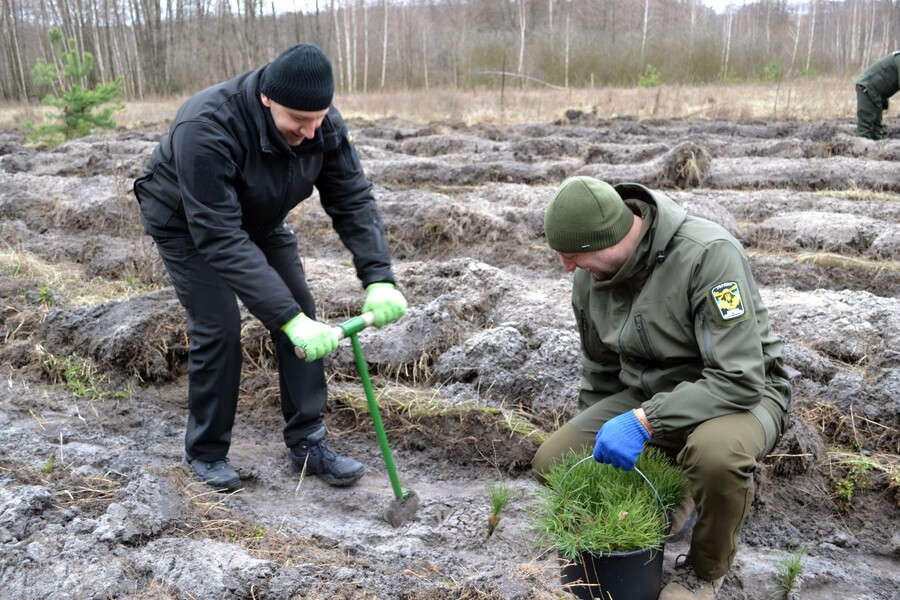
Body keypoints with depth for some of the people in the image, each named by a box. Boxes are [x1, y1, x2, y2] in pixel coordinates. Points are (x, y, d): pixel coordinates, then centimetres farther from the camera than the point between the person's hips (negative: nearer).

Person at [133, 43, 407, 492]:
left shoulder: (323, 124, -24)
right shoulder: (206, 128, -41)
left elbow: (354, 200, -21)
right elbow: (220, 237, -43)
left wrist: (379, 279, -36)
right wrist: (287, 318, -47)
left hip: (258, 220, 5)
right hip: (187, 224, -5)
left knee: (300, 313, -4)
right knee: (218, 329, -13)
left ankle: (307, 443, 7)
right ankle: (205, 453, 9)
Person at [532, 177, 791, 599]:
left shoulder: (709, 254, -28)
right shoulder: (589, 276, -8)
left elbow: (739, 380, -31)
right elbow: (600, 372, 9)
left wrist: (642, 422, -35)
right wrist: (587, 436, 18)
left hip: (741, 394, -5)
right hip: (650, 398, 6)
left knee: (715, 453, -40)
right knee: (552, 461, -12)